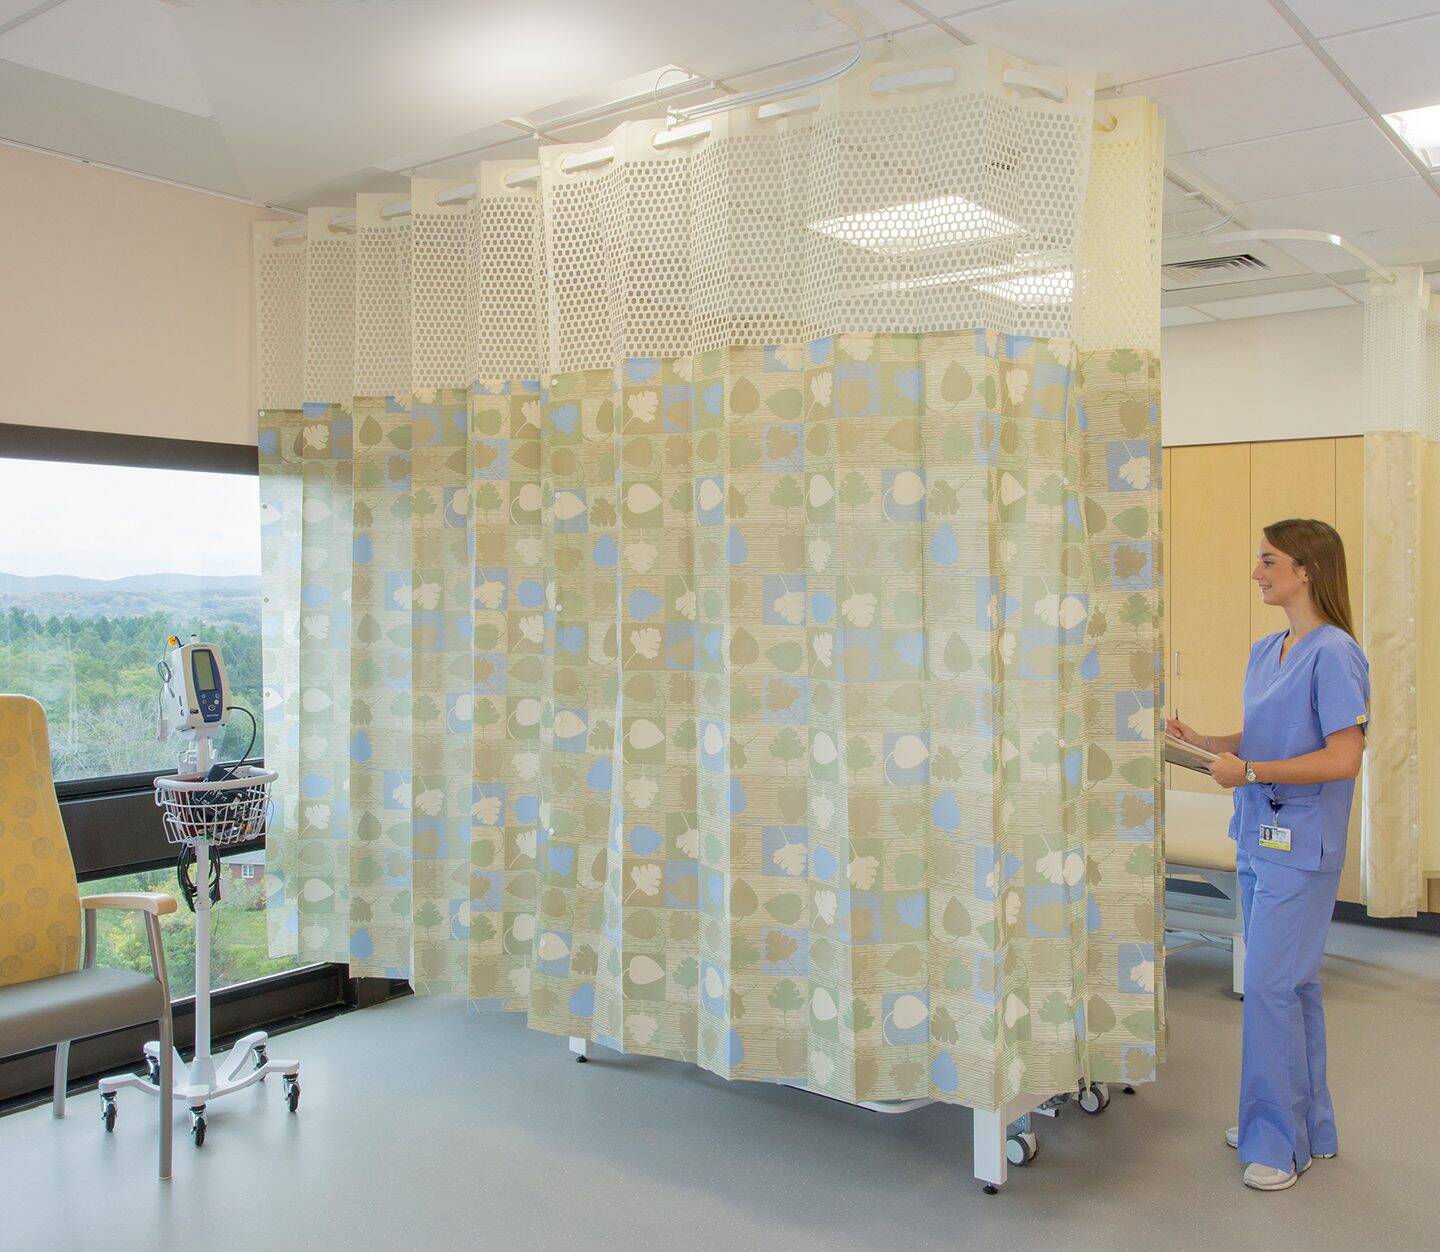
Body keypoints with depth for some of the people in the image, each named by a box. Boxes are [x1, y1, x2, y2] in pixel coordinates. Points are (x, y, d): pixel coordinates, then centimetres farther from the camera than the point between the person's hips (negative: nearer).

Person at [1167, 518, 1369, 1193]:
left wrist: (1250, 771, -18)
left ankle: (1281, 1142, 9)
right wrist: (1201, 740, 6)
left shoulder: (1334, 654, -14)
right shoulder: (1265, 651, 12)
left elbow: (1343, 758, -19)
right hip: (1259, 839, 8)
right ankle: (1307, 1126, 28)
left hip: (1300, 847, -8)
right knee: (1288, 983, 15)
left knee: (1271, 986, -5)